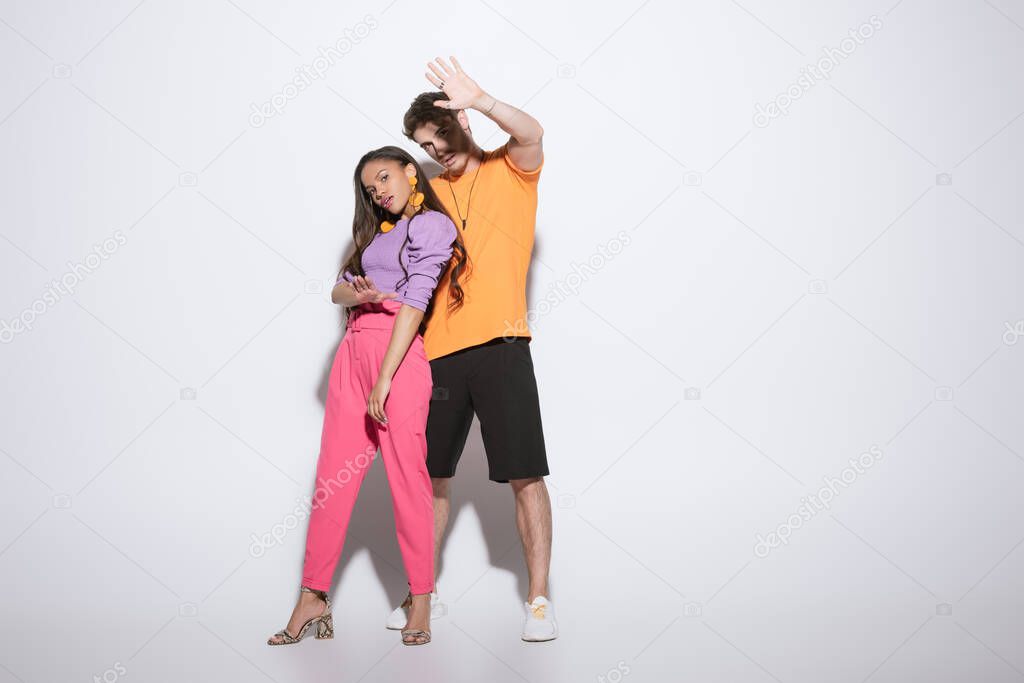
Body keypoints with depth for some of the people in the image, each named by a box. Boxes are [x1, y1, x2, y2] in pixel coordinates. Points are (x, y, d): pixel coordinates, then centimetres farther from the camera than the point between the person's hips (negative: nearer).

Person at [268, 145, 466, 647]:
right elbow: (338, 290, 22)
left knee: (406, 472, -7)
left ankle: (421, 601, 0)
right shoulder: (379, 231, 25)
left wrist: (384, 380, -16)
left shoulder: (432, 225, 0)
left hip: (400, 354, -7)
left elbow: (414, 304, -9)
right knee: (334, 473, 1)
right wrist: (354, 291, -5)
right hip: (353, 350, 7)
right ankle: (312, 599, 3)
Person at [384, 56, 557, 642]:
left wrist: (480, 99, -34)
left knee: (525, 475, -5)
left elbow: (531, 133, -17)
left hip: (499, 345, -5)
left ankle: (540, 599, 2)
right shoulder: (431, 193, 19)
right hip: (439, 350, 5)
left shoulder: (510, 171, 6)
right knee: (430, 473, 10)